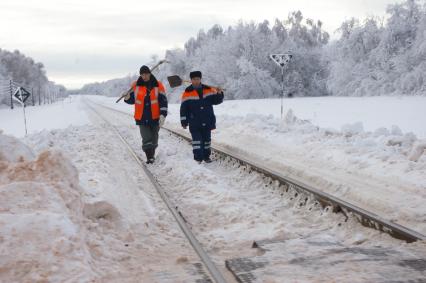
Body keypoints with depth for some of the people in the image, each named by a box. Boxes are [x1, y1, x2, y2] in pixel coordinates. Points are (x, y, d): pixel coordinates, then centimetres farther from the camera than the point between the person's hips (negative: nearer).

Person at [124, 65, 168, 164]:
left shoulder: (158, 85, -2)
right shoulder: (135, 86, 3)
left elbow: (163, 101, -3)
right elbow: (131, 100, 11)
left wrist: (163, 115, -13)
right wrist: (127, 96, -13)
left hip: (155, 117, 0)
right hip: (142, 118, 0)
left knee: (154, 139, 12)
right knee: (146, 139, -10)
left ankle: (152, 154, 31)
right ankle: (149, 157, -4)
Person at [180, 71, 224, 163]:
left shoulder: (209, 90, 2)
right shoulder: (187, 93, -3)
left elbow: (216, 100, 5)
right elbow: (183, 108, -1)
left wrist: (219, 93, -16)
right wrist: (184, 122, -3)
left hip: (207, 122, 3)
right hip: (195, 123, -3)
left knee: (207, 139, 13)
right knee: (197, 140, -8)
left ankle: (206, 156, 26)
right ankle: (198, 158, -4)